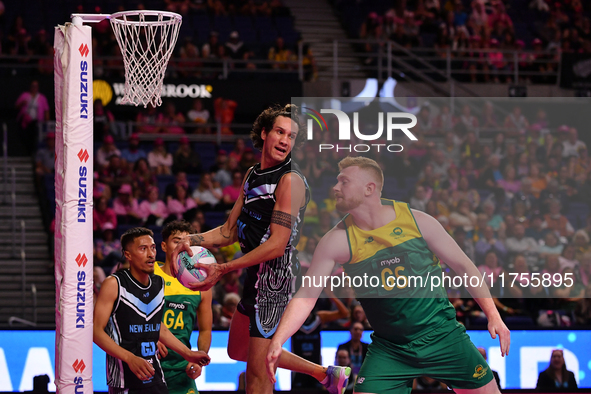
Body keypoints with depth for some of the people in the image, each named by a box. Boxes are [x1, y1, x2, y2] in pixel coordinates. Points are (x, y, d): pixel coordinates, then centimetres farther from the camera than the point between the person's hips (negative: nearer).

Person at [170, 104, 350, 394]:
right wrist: (192, 240, -3)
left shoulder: (290, 180, -16)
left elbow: (277, 245, -21)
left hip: (275, 274, -10)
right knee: (238, 351, 25)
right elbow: (230, 231, 15)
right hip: (256, 274, 10)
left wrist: (223, 270, -23)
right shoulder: (253, 175, 12)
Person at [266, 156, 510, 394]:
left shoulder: (417, 221, -7)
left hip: (442, 335, 0)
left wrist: (493, 316, -4)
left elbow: (463, 266, 2)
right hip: (389, 348, 0)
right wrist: (277, 341, -22)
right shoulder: (338, 240, -8)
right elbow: (306, 295, -9)